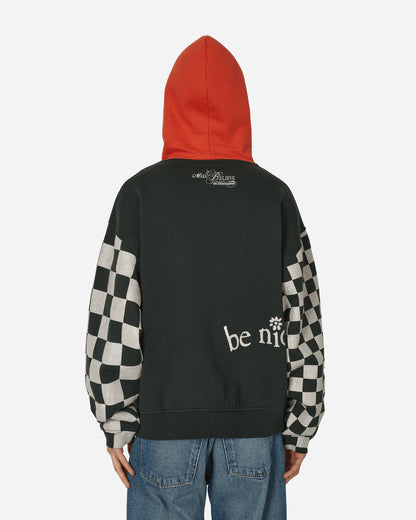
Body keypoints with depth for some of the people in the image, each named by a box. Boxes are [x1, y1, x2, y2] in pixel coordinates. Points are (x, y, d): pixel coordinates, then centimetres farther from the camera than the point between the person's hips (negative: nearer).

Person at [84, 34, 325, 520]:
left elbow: (114, 319, -6)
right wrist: (300, 428, 7)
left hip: (165, 424, -1)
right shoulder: (275, 196, 0)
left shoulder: (141, 193, -4)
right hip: (257, 424, 1)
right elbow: (303, 321, 0)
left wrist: (116, 424, 2)